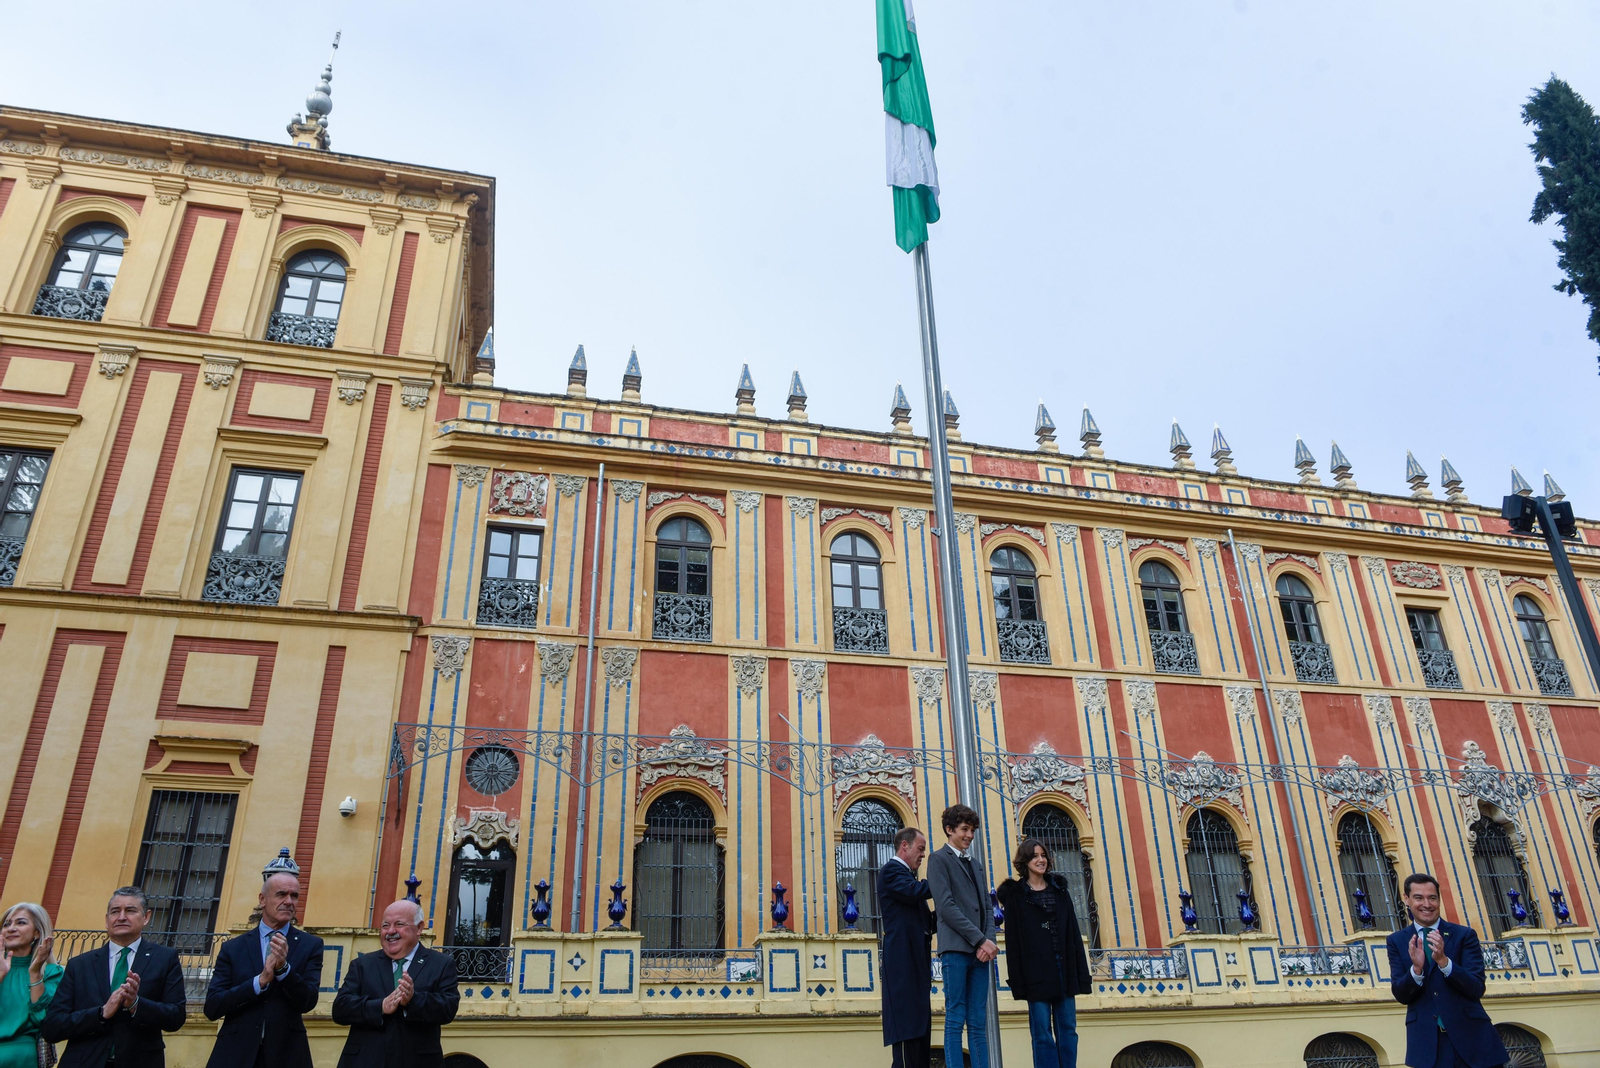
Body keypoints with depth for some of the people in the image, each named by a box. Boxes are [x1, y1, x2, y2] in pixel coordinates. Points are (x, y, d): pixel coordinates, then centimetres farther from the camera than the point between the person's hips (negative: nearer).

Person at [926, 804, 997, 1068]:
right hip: (956, 947, -6)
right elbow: (946, 906, -10)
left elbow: (987, 905, 17)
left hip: (980, 949, 6)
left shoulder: (976, 862, 21)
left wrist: (989, 940, -2)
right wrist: (980, 940, -12)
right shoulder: (939, 859, 0)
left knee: (979, 1023, 5)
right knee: (955, 1020, -5)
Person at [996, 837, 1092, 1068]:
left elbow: (1073, 931, 11)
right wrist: (1018, 979, -9)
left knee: (1068, 1029, 5)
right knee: (1042, 1033, -1)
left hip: (1065, 969, 4)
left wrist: (1081, 971, 4)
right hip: (1037, 971, -4)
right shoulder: (1015, 894, 2)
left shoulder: (1060, 889, 14)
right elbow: (1013, 939, -3)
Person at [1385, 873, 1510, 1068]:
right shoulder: (1397, 941, 3)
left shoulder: (1465, 935, 0)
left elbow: (1477, 989, -8)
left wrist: (1443, 960, -24)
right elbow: (1401, 995, -3)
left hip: (1470, 1035, 0)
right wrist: (1416, 968, -21)